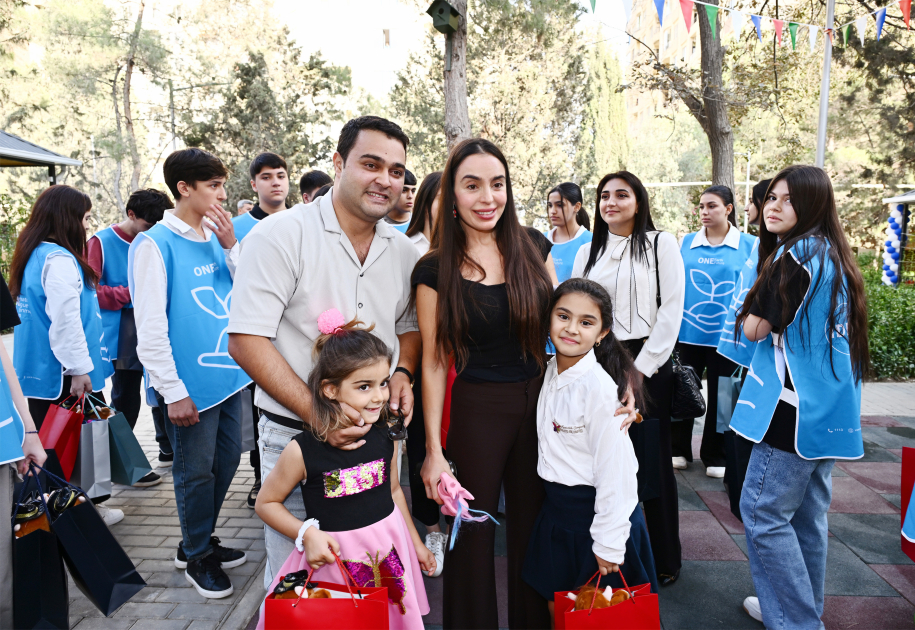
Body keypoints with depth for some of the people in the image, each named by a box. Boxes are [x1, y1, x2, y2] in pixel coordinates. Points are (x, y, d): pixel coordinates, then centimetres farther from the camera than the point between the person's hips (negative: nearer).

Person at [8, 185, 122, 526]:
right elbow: (65, 319, -23)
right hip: (65, 378, -9)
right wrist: (79, 369, -21)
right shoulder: (59, 259, -17)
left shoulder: (33, 256, 13)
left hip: (38, 373, 9)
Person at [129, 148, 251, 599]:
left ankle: (201, 541, 38)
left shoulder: (217, 238, 9)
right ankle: (197, 556, 29)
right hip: (192, 382, -7)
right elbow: (150, 327, -13)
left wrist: (231, 246, -5)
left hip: (228, 373, 7)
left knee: (226, 460, 17)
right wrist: (173, 391, -14)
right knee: (196, 471, 7)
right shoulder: (154, 244, -11)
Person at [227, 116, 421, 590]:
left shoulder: (404, 251, 5)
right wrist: (316, 412, -22)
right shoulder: (281, 235, -13)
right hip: (295, 436, -4)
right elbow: (246, 341, -16)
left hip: (378, 433, 5)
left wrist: (401, 373, -3)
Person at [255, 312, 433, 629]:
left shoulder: (384, 436, -5)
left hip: (388, 547, 4)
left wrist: (416, 542, 18)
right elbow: (266, 503, -5)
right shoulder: (303, 450, -18)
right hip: (334, 555, -3)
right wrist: (307, 534, -18)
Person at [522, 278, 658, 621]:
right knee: (556, 606, 18)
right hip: (557, 509, 7)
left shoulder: (598, 387, -23)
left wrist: (608, 544, -18)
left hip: (596, 512, -7)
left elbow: (614, 468, -22)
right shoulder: (551, 371, 0)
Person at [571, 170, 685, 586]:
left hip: (647, 363, -3)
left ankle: (664, 559, 17)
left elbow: (671, 308, -5)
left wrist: (642, 366, -10)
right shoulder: (588, 253, 14)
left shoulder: (661, 244, 1)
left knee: (652, 461, 1)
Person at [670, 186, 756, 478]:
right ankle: (678, 449, 25)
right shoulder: (686, 243, 5)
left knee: (720, 397, 9)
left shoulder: (750, 245, 0)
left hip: (726, 334, -1)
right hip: (689, 331, 2)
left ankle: (715, 457, 23)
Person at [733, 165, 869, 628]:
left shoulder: (795, 254, -14)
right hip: (828, 408, 10)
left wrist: (757, 305, 5)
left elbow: (755, 328, -11)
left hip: (795, 407, -10)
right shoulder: (834, 256, 14)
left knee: (764, 512, -3)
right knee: (806, 512, 16)